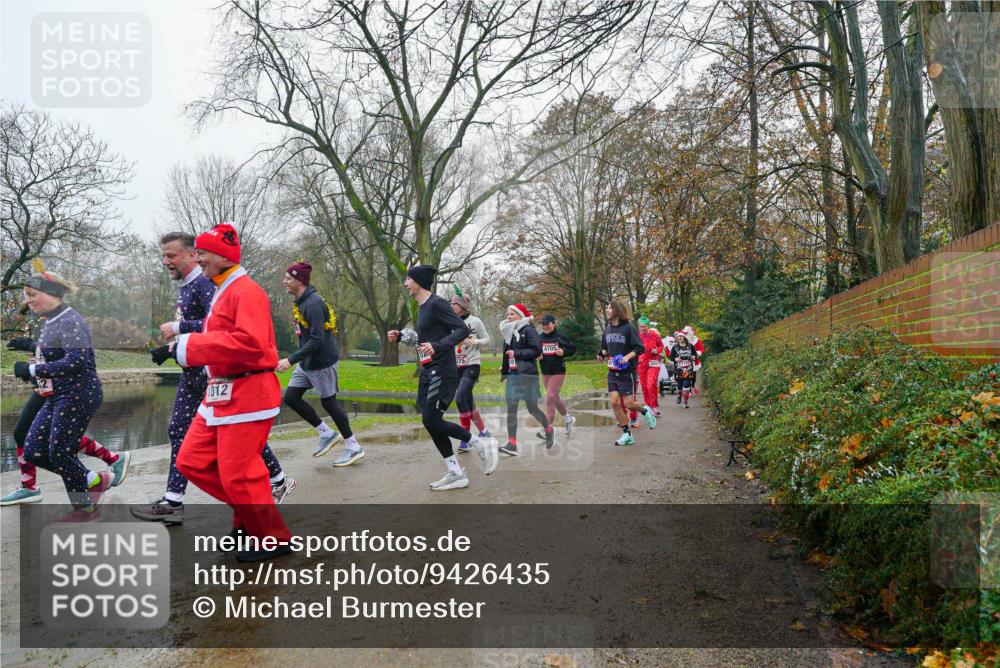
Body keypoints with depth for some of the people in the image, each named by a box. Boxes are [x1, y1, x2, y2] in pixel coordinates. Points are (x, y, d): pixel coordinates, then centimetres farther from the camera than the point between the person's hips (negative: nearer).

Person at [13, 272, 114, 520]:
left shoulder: (70, 322, -17)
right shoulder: (51, 322, 13)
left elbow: (75, 362, -27)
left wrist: (32, 370, -22)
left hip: (78, 396, -10)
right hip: (57, 398, 10)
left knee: (60, 454, -1)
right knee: (33, 452, 8)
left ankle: (85, 508, 17)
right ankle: (95, 480, 16)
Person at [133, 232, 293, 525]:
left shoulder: (204, 283, -17)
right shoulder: (183, 286, 13)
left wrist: (177, 328, -24)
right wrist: (168, 349, 10)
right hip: (192, 372, 9)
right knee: (178, 431, 8)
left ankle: (278, 481, 18)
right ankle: (173, 501, 14)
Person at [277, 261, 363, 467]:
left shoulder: (313, 304, -22)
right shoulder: (301, 302, 7)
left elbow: (317, 340, -28)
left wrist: (291, 360, -29)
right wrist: (296, 360, 20)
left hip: (321, 362, -9)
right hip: (306, 362, 9)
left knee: (329, 402, 0)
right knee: (291, 397, 7)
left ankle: (353, 447, 14)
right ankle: (327, 433, 18)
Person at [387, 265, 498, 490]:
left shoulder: (436, 303, -12)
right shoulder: (422, 307, 16)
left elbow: (463, 329, -19)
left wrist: (438, 346, -31)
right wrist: (401, 336, 16)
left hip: (441, 372, -10)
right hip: (429, 372, 10)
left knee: (431, 421, -13)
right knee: (431, 423, 7)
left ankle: (481, 444, 2)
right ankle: (456, 473, 13)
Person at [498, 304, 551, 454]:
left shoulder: (528, 330, -7)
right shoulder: (509, 332, 13)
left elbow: (537, 350, -15)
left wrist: (516, 353, -15)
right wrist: (504, 368, 12)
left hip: (527, 374, -6)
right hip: (512, 374, 6)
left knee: (532, 408, 3)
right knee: (511, 408, -3)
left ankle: (549, 429, 30)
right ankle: (512, 444, -4)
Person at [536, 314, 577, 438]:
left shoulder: (560, 337, -8)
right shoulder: (539, 338, 3)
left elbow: (573, 348, 2)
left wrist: (564, 352, -15)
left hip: (558, 371, -6)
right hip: (545, 371, 6)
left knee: (550, 399, -11)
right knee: (555, 398, 18)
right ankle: (568, 419, 42)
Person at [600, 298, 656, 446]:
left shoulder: (629, 327, -10)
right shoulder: (607, 330, 8)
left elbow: (640, 348, -10)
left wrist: (627, 357, -24)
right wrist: (603, 353, -1)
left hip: (627, 372, -6)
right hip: (612, 372, 6)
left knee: (628, 403, -6)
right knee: (614, 402, -3)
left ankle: (645, 411, 28)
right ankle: (627, 434, 8)